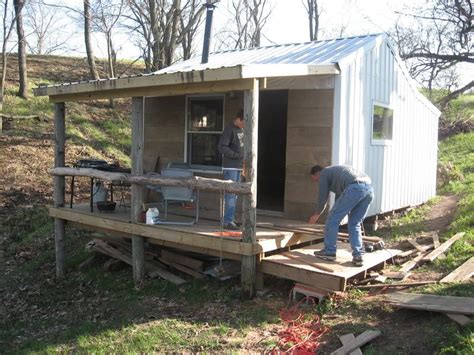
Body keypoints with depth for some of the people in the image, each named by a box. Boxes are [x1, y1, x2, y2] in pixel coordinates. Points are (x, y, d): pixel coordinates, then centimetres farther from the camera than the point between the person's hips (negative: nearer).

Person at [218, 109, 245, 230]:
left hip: (238, 167, 8)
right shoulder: (229, 129, -13)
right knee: (230, 194, -10)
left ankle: (231, 218, 20)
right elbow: (221, 147, -19)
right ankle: (228, 221, -7)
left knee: (235, 194, 12)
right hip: (230, 167, -8)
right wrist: (237, 155, -21)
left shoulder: (241, 129, 12)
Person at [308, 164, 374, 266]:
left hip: (355, 188, -8)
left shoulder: (324, 173, 16)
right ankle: (358, 256, 10)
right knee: (354, 224, 18)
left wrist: (317, 214, 30)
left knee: (333, 219, 6)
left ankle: (329, 252, 15)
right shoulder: (335, 171, 39)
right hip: (369, 188, 8)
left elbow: (323, 197, 15)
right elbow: (339, 196, 45)